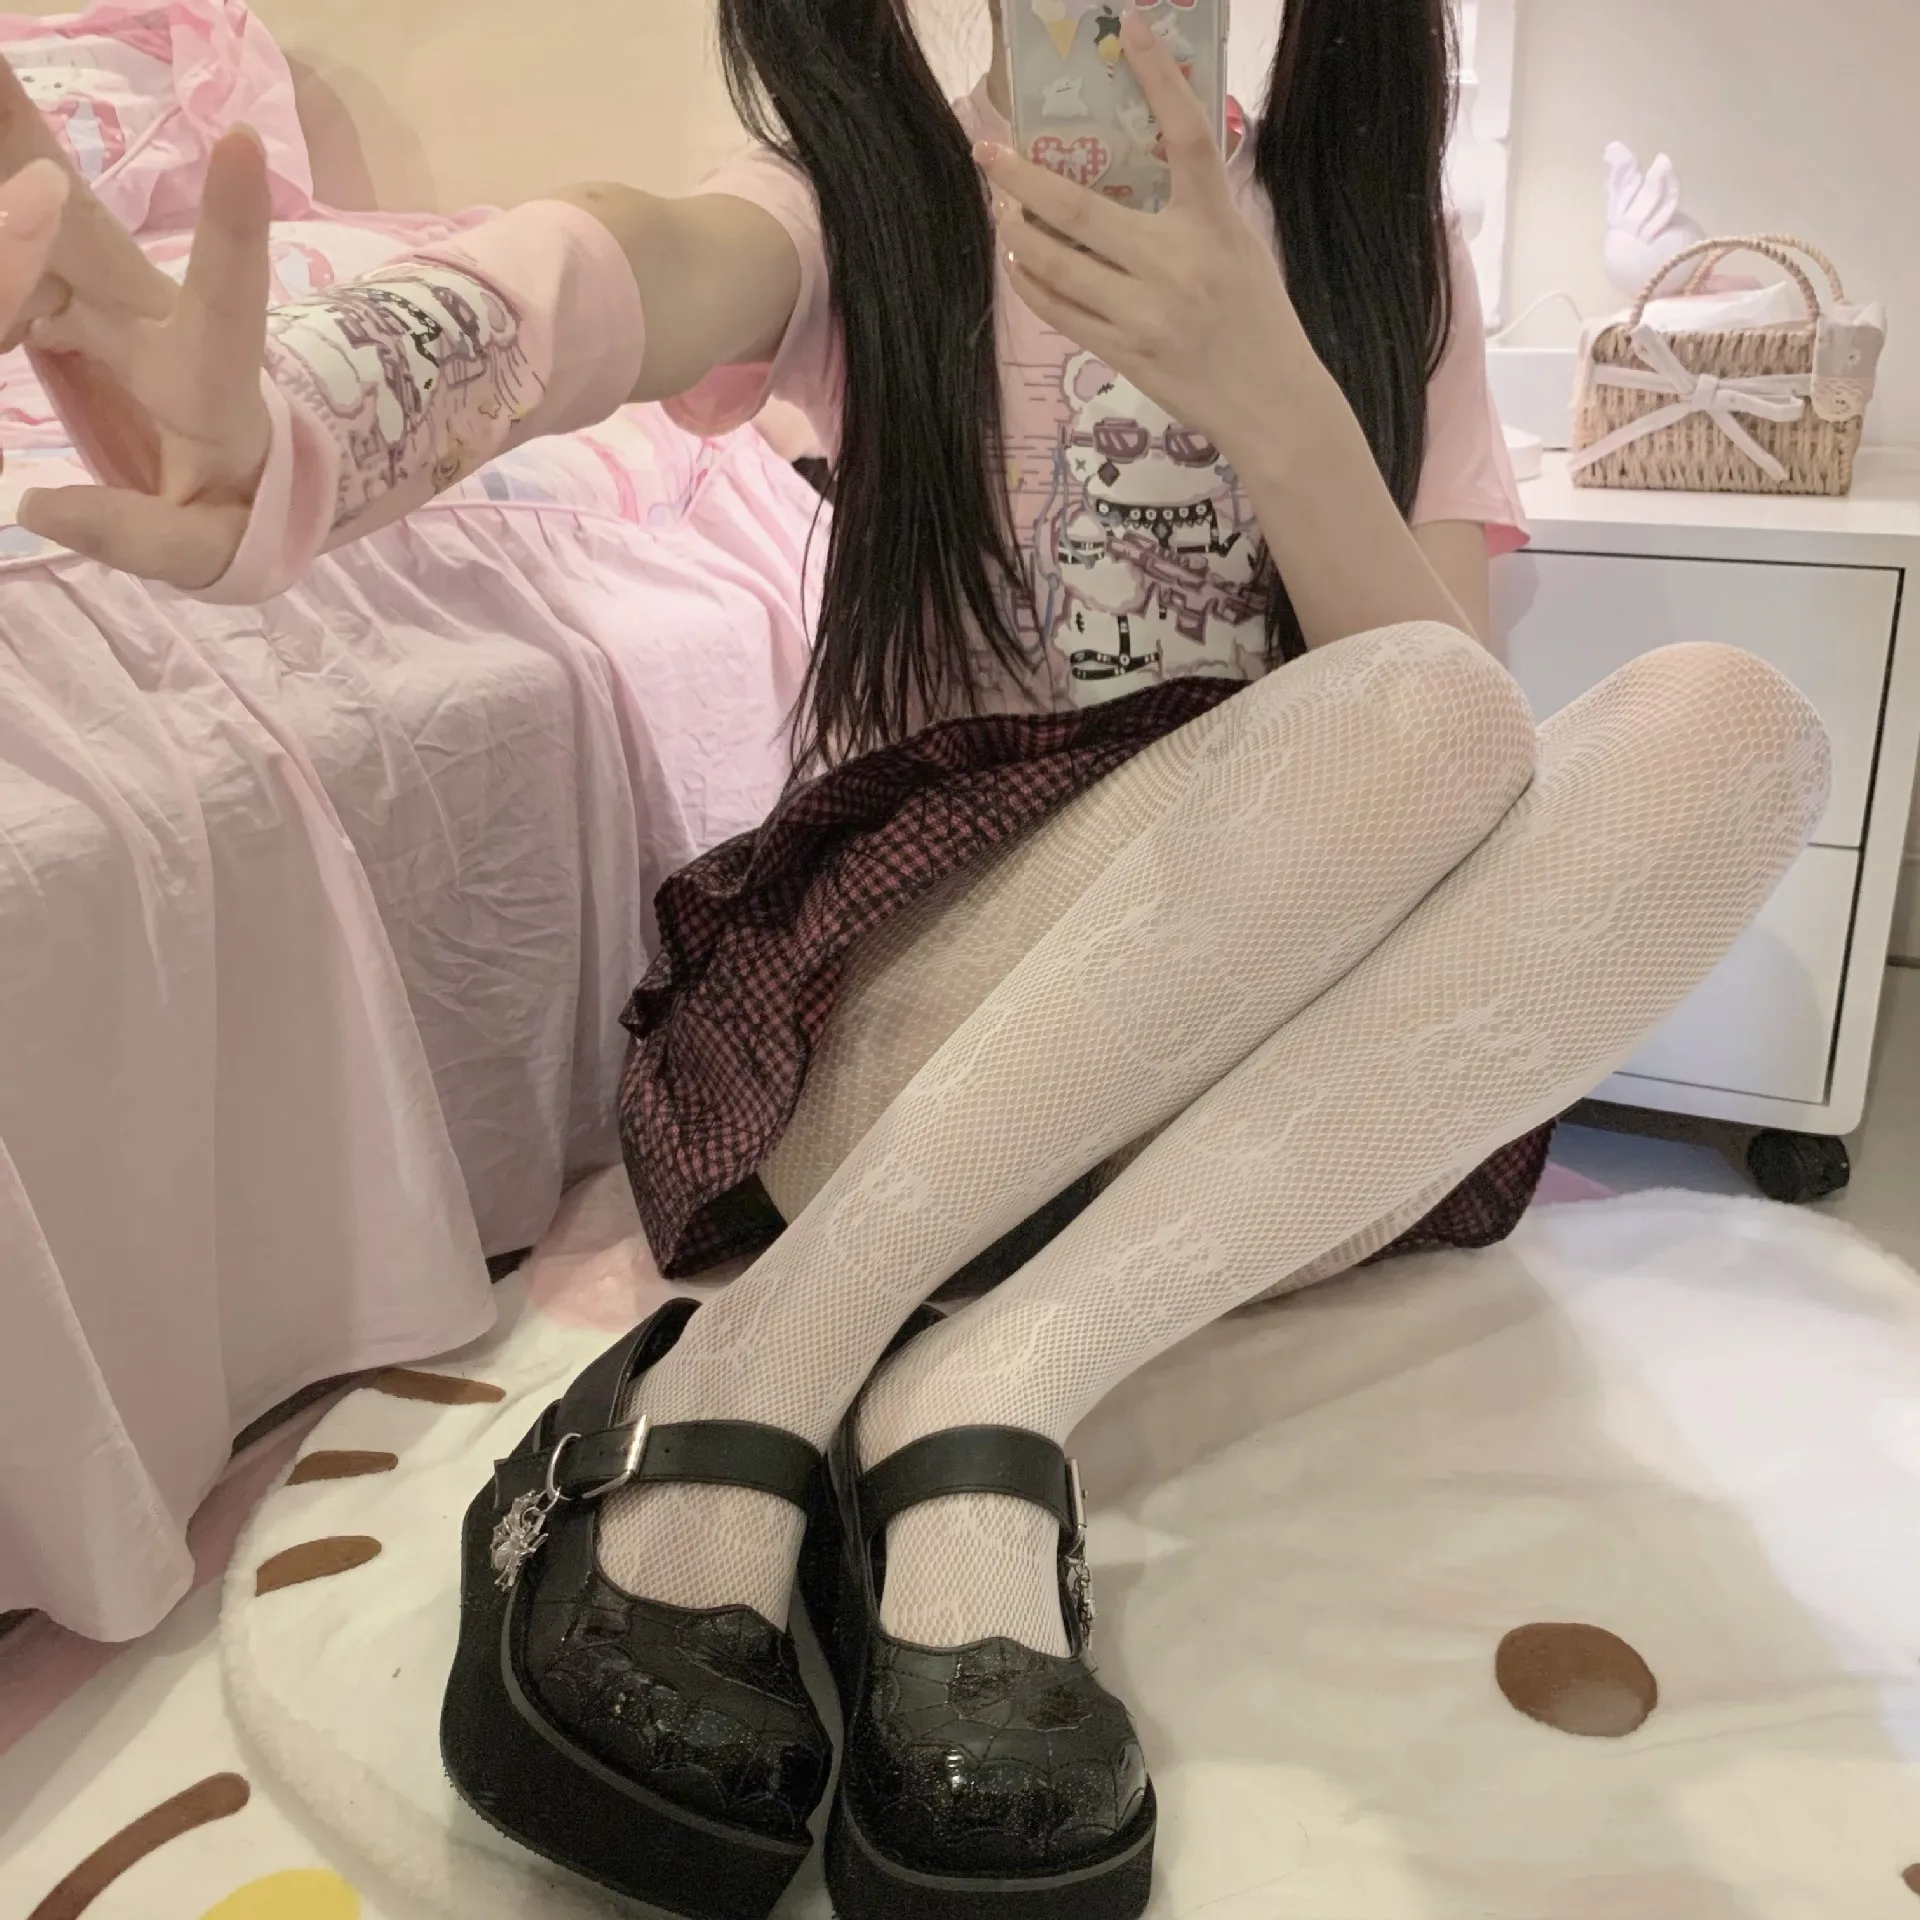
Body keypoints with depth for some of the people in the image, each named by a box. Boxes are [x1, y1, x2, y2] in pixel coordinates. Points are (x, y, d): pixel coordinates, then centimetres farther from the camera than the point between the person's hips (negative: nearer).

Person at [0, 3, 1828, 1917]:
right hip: (885, 1032, -3)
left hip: (1266, 1076, 4)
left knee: (1728, 719, -20)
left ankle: (981, 1399, -27)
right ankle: (732, 1398, -26)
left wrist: (1268, 391, -21)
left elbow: (1444, 658, -3)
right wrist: (283, 431, -46)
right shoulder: (869, 187, 3)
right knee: (1434, 724, -27)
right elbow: (621, 275, -23)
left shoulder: (1386, 244, 11)